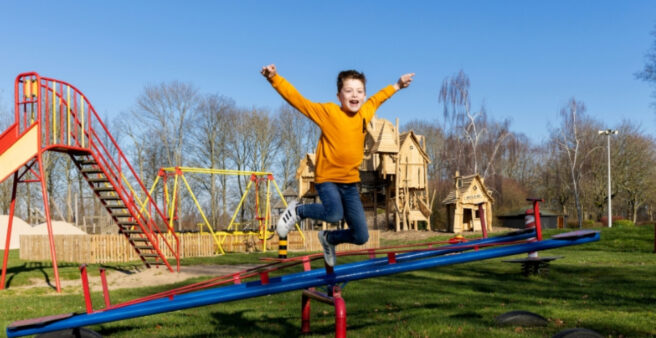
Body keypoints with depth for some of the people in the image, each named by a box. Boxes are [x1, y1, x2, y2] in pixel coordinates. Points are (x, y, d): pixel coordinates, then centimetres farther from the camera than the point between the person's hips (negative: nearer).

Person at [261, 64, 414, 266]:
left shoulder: (365, 113, 4)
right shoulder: (328, 112, -12)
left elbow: (377, 98, 25)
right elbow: (297, 100, -17)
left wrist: (397, 86, 37)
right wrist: (274, 78, -28)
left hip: (350, 183, 5)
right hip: (328, 178, -5)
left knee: (361, 237, 4)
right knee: (335, 214, -35)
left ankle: (329, 239, 37)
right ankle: (297, 210, -4)